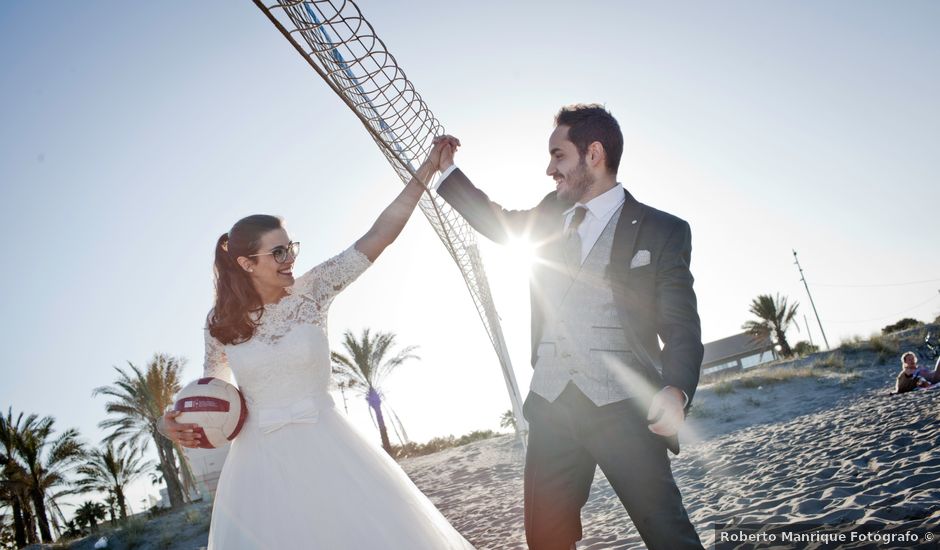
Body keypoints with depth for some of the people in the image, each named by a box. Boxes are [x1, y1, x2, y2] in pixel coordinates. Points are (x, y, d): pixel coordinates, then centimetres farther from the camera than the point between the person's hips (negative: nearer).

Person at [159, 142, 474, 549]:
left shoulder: (311, 290, -6)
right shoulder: (221, 320, -1)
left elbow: (378, 237, -10)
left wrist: (424, 174, -14)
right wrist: (177, 418, -6)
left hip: (324, 451, 0)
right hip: (260, 460, 1)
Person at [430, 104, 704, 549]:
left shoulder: (662, 231, 0)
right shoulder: (551, 214, 15)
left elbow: (681, 326, -5)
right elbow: (498, 223, 34)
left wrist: (676, 390, -23)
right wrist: (447, 170, 31)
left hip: (622, 408, -5)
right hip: (552, 404, 5)